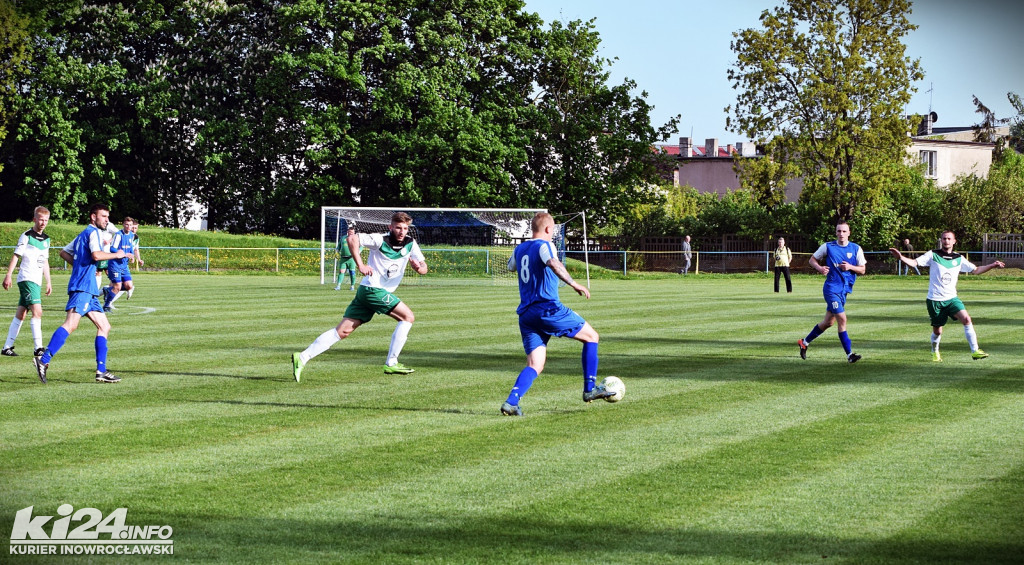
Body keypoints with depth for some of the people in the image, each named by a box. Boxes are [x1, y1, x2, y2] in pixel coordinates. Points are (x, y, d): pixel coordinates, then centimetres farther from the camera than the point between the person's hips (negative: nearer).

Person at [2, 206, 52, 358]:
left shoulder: (46, 239, 15)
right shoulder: (26, 236, -6)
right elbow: (16, 256, -6)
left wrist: (48, 282, 21)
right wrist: (8, 276, -11)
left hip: (36, 282, 7)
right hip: (27, 279, -7)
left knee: (20, 314, 9)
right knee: (37, 311, -18)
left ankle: (7, 347, 14)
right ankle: (38, 348, -21)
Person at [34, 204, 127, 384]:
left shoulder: (83, 234, 24)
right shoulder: (93, 232, -4)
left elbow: (64, 252, 31)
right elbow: (96, 255, -21)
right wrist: (117, 255, -7)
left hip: (89, 290, 11)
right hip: (82, 287, -11)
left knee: (104, 327, 9)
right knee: (71, 324, -22)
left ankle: (101, 371, 5)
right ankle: (44, 360, -29)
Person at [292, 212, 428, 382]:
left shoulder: (411, 244, 9)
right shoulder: (380, 240, -10)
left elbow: (424, 269, 8)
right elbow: (353, 238, -19)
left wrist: (419, 266, -16)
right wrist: (360, 265, -24)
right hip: (373, 289, -7)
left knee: (343, 331, 3)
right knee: (408, 317, -11)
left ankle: (302, 358, 1)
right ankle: (391, 363, -10)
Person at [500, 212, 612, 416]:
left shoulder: (519, 249, 17)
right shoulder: (544, 245, -5)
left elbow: (511, 266, 39)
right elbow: (552, 263, -27)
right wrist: (573, 283, -35)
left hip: (526, 314, 7)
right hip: (548, 309, -7)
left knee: (534, 366, 3)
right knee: (591, 336, 10)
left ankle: (511, 401, -20)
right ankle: (590, 389, 9)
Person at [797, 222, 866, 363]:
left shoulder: (856, 249, 3)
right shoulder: (828, 247, -2)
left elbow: (862, 270, 5)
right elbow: (812, 259, 8)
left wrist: (850, 267, -15)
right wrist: (819, 268, -13)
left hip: (844, 290, 5)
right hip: (831, 288, -5)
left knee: (828, 322, 13)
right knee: (842, 319, -16)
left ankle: (805, 342, 32)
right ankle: (849, 354, -13)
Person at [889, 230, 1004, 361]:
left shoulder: (959, 259, 9)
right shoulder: (932, 255, -1)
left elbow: (976, 270, 17)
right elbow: (914, 262, -12)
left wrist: (992, 265, 8)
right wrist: (900, 257, -29)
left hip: (951, 298, 2)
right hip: (934, 300, -2)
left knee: (967, 319, -19)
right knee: (937, 331, 5)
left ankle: (975, 351, -15)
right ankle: (935, 352, 35)